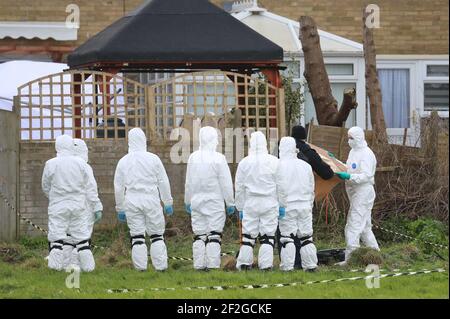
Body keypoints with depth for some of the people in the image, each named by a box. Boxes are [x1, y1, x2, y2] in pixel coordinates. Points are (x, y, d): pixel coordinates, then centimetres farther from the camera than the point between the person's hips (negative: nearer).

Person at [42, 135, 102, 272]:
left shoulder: (51, 164, -6)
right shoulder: (80, 163, -1)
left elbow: (46, 186, 6)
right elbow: (90, 187, 1)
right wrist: (96, 204, 6)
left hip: (58, 205, -2)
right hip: (78, 206, 2)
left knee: (56, 235, 1)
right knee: (81, 234, 8)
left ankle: (56, 264, -7)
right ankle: (87, 264, 9)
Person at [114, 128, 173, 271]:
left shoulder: (123, 161, 3)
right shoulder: (153, 159, -2)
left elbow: (118, 187, 7)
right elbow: (163, 182, 1)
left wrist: (120, 208, 15)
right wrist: (168, 203, 9)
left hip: (132, 202, 1)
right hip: (151, 200, -1)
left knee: (137, 236, 4)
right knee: (156, 235, 5)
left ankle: (140, 267, 1)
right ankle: (160, 265, 2)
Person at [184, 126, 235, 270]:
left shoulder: (193, 157, 2)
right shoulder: (218, 159, -11)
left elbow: (189, 183, 10)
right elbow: (226, 184, -8)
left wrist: (188, 202, 20)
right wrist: (230, 203, 1)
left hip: (197, 202, 4)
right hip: (215, 203, -4)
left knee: (199, 236, 8)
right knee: (214, 235, -2)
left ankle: (199, 265, 7)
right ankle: (213, 265, -6)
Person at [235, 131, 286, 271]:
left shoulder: (244, 163, 1)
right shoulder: (274, 162, -4)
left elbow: (239, 187, 6)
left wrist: (240, 207, 14)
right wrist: (282, 205, 7)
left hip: (250, 203, 1)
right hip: (269, 203, -1)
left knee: (248, 234, 7)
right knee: (268, 235, 1)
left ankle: (244, 262, 6)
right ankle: (266, 264, -2)